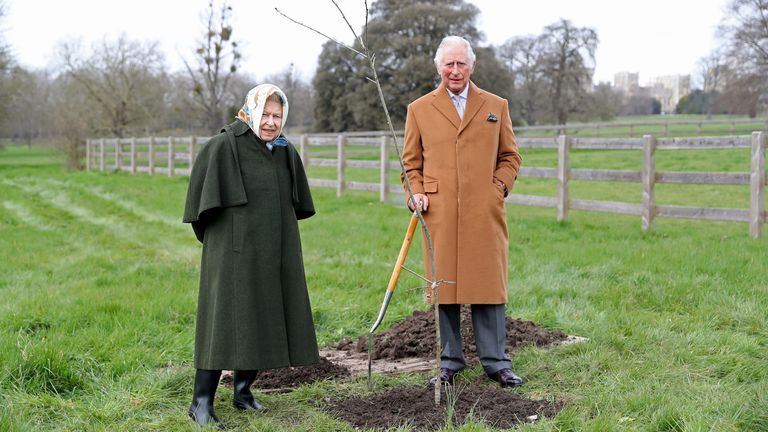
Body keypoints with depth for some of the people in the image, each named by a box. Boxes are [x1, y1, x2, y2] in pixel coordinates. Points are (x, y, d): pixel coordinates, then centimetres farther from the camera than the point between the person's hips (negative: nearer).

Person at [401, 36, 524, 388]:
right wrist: (415, 193, -2)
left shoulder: (496, 106, 13)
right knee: (444, 288, 3)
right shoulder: (419, 109, 11)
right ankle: (449, 362, 14)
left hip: (484, 213, 0)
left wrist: (499, 187, 0)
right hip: (439, 214, 0)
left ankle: (496, 362, 11)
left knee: (487, 286, 1)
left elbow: (510, 156, 16)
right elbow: (410, 162, 14)